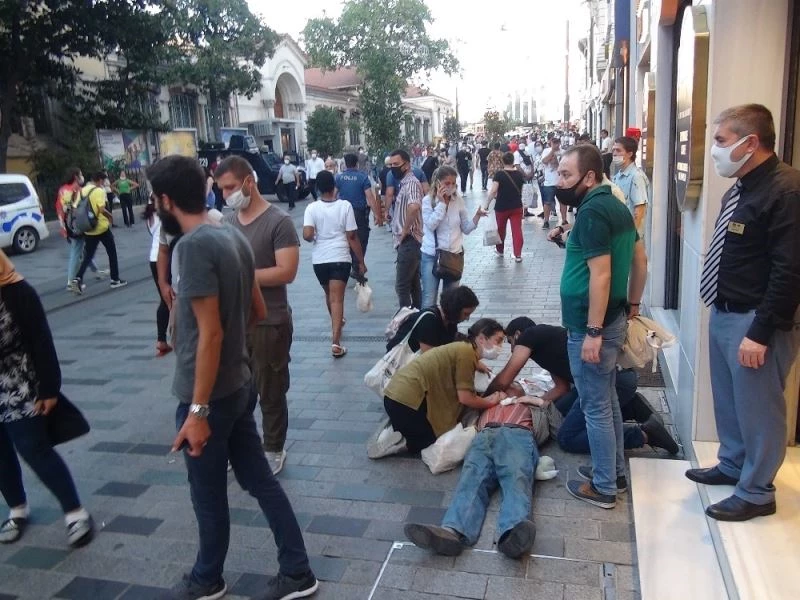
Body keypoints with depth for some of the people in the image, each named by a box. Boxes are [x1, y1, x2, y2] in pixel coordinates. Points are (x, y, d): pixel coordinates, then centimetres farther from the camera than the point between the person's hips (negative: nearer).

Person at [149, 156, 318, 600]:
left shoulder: (195, 245, -21)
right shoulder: (232, 236, 4)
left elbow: (211, 334, -24)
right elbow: (257, 311, 13)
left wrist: (197, 410, -20)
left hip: (210, 394, -8)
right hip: (238, 385, 8)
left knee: (208, 495, 13)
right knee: (260, 480, 16)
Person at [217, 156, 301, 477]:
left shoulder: (279, 222, -12)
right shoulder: (227, 222, 8)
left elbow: (287, 272, -20)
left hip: (270, 322, -6)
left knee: (270, 392, 8)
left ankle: (273, 450, 25)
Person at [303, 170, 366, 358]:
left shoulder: (312, 208, -5)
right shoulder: (345, 206, -6)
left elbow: (307, 235, -17)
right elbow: (352, 237, -7)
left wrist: (316, 238, 7)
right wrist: (361, 262, 1)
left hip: (319, 259, 2)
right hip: (340, 258, -2)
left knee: (329, 295, 24)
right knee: (337, 299, -5)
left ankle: (337, 321, 49)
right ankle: (336, 342, -14)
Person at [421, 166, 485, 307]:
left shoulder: (459, 201, 2)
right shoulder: (427, 200, -6)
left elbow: (466, 229, 4)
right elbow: (431, 225, -20)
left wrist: (477, 216, -13)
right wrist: (441, 202, -19)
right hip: (431, 255, -3)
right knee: (429, 299, 1)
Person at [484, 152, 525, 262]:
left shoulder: (499, 174, -12)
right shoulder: (519, 174, 1)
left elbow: (493, 191, -20)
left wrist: (487, 204, -14)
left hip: (501, 207, -2)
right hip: (517, 207, 2)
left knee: (501, 229, 17)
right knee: (517, 230, 1)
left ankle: (500, 250, 35)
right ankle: (518, 255, -3)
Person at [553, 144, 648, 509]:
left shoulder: (592, 212, -19)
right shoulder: (616, 206, 10)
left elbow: (601, 276, -24)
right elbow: (640, 261, 16)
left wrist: (592, 332, -22)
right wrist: (632, 306, 23)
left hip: (590, 326, -10)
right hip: (614, 319, 10)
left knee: (596, 407, 2)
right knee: (607, 400, 20)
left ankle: (603, 487, 15)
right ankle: (615, 469, 34)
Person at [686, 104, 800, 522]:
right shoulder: (741, 188, 10)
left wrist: (761, 333, -22)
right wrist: (722, 311, 18)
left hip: (755, 322, -9)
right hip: (724, 314, 9)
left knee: (758, 408, 6)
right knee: (729, 400, 22)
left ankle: (756, 492, 22)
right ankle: (733, 466, 41)